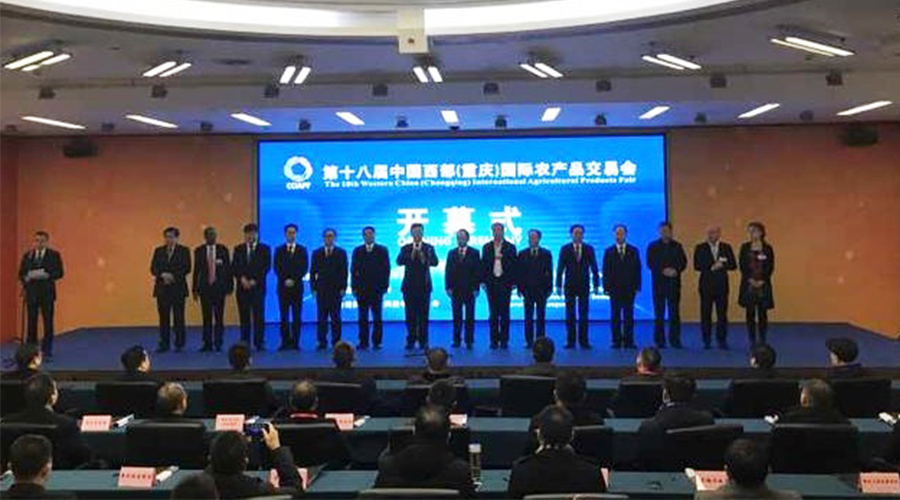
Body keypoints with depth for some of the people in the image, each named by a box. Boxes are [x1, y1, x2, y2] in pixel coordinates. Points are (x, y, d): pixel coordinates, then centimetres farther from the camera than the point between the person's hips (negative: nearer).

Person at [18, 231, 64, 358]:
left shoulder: (54, 255, 1)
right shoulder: (27, 255, 10)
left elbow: (59, 273, -5)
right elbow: (21, 273, 9)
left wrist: (47, 275, -21)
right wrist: (26, 278, -12)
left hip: (47, 293, -2)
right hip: (31, 293, 2)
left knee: (48, 322, 0)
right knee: (31, 322, 4)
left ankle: (47, 350, 7)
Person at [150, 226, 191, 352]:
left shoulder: (184, 250, 3)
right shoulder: (158, 251, 13)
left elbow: (186, 268, -5)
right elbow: (153, 268, 6)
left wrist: (173, 276, -15)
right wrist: (163, 275, -12)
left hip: (178, 287, -3)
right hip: (162, 288, 3)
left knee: (178, 317, 0)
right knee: (164, 317, 3)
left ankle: (179, 343, 6)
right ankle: (164, 344, 8)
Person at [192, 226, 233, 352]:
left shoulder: (223, 249, 4)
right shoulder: (199, 251, 5)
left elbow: (228, 268, 4)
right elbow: (196, 270, 6)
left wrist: (230, 285, -1)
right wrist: (195, 289, 3)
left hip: (219, 286, 0)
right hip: (204, 287, 0)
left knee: (219, 317, 1)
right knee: (206, 317, 2)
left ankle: (218, 343, 7)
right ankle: (207, 343, 8)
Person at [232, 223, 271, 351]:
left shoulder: (264, 249, 6)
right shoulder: (238, 249, 13)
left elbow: (266, 267, -2)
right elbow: (234, 267, 6)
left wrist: (254, 281, -11)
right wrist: (242, 279, -11)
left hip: (258, 286, -2)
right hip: (242, 287, 2)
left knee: (259, 315, -4)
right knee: (244, 316, 2)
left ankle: (259, 343, -1)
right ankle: (244, 343, 5)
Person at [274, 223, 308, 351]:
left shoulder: (302, 250, 8)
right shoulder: (279, 250, 9)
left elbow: (304, 268, 0)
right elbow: (276, 268, 2)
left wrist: (293, 280, -11)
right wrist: (285, 280, -11)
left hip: (297, 286, 0)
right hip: (283, 286, 0)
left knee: (297, 316, -1)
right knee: (284, 316, -1)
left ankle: (295, 342, 2)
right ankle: (285, 342, 3)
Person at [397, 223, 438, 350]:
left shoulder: (429, 248, 6)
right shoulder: (405, 248, 8)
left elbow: (435, 262, -9)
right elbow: (399, 262, -9)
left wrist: (424, 258, -26)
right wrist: (411, 255, -23)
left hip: (424, 286, -1)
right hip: (409, 286, 1)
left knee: (423, 315, -1)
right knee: (410, 315, 2)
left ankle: (423, 341, 5)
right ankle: (411, 340, 10)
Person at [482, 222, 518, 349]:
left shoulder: (510, 247, 4)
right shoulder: (486, 247, 9)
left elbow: (513, 266, 1)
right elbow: (483, 264, 7)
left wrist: (513, 283, -6)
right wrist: (483, 281, -1)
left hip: (505, 283, -1)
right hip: (491, 283, 2)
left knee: (504, 313, 0)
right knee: (493, 313, 4)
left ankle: (504, 340, 5)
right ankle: (494, 340, 8)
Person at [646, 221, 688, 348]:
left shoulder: (677, 246, 11)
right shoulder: (653, 246, 7)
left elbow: (683, 262, 7)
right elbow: (650, 264, 0)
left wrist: (676, 271, -12)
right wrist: (663, 271, -13)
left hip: (674, 282, 1)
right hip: (659, 283, -1)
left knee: (674, 312, -1)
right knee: (659, 313, 1)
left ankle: (675, 340, 3)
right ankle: (659, 341, 5)